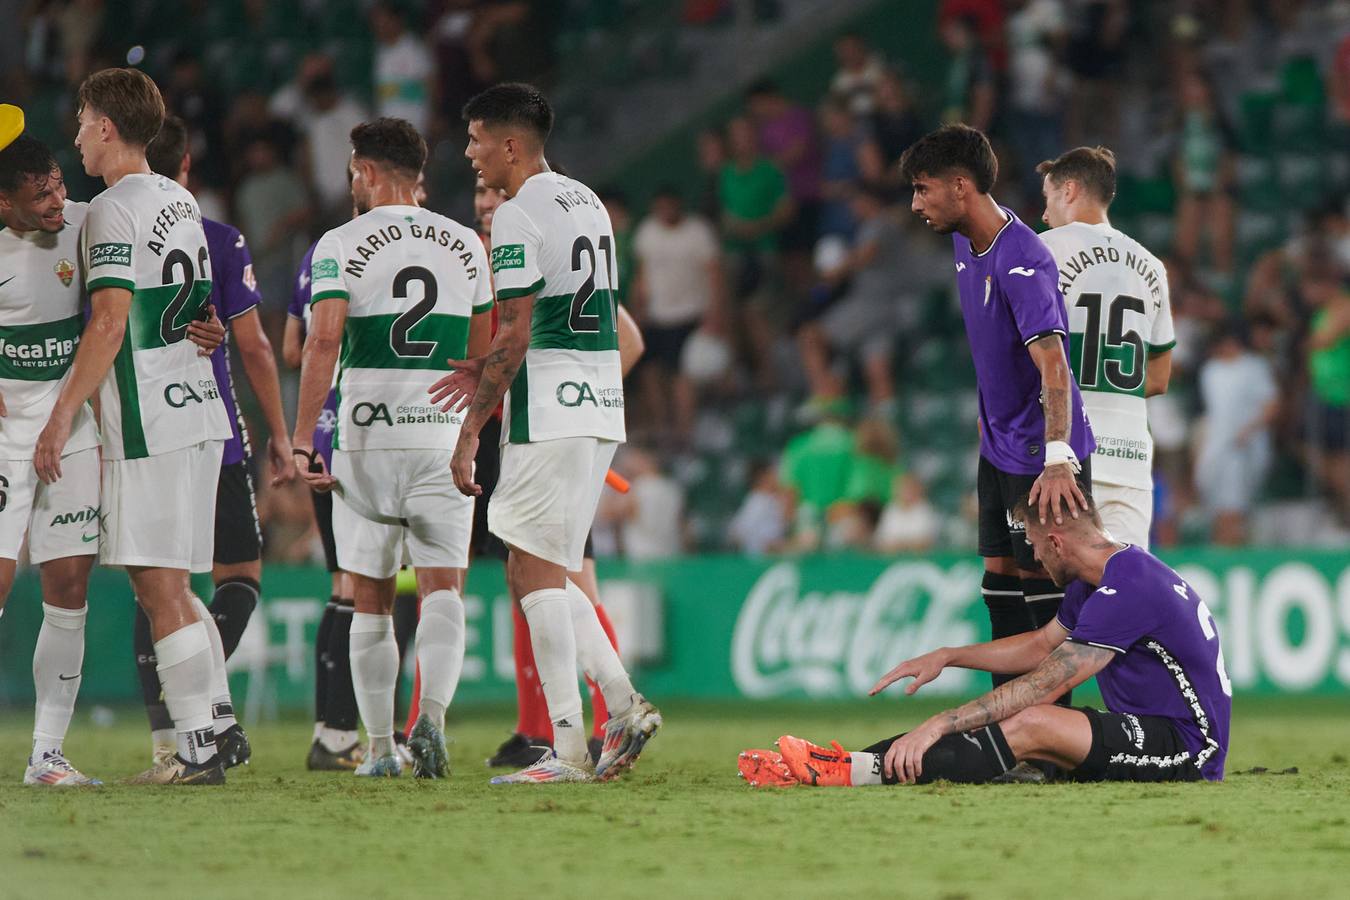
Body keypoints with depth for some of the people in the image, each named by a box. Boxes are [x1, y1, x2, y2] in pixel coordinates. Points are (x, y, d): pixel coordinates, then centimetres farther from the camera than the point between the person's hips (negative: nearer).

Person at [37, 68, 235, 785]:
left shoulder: (114, 210, -12)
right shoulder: (182, 202, 15)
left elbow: (109, 324, -18)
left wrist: (62, 416, -17)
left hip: (147, 424, -9)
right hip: (198, 407, 9)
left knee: (159, 589, -6)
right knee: (167, 585, 15)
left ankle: (198, 752, -7)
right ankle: (218, 719, 12)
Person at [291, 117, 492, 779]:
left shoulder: (341, 245, -3)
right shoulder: (465, 245, 9)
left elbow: (324, 339, -14)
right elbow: (482, 352, 13)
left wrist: (301, 438, -14)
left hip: (366, 433, -2)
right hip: (444, 436, 2)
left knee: (371, 601, 8)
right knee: (443, 589, -1)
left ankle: (380, 748, 9)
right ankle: (431, 715, -25)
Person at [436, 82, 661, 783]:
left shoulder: (518, 218, -12)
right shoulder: (588, 203, 17)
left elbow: (514, 338, -17)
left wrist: (470, 429, -13)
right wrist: (487, 369, 23)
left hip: (548, 412, -9)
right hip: (601, 408, 9)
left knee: (535, 573, -5)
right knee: (546, 571, 15)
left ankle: (569, 750, -9)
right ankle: (624, 705, 5)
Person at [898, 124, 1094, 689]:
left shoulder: (1023, 263, -26)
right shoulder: (966, 241, 3)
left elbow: (1052, 364, -36)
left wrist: (1057, 459, -46)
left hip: (1042, 462, -9)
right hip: (999, 448, 9)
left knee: (1042, 590, -5)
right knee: (1000, 585, 11)